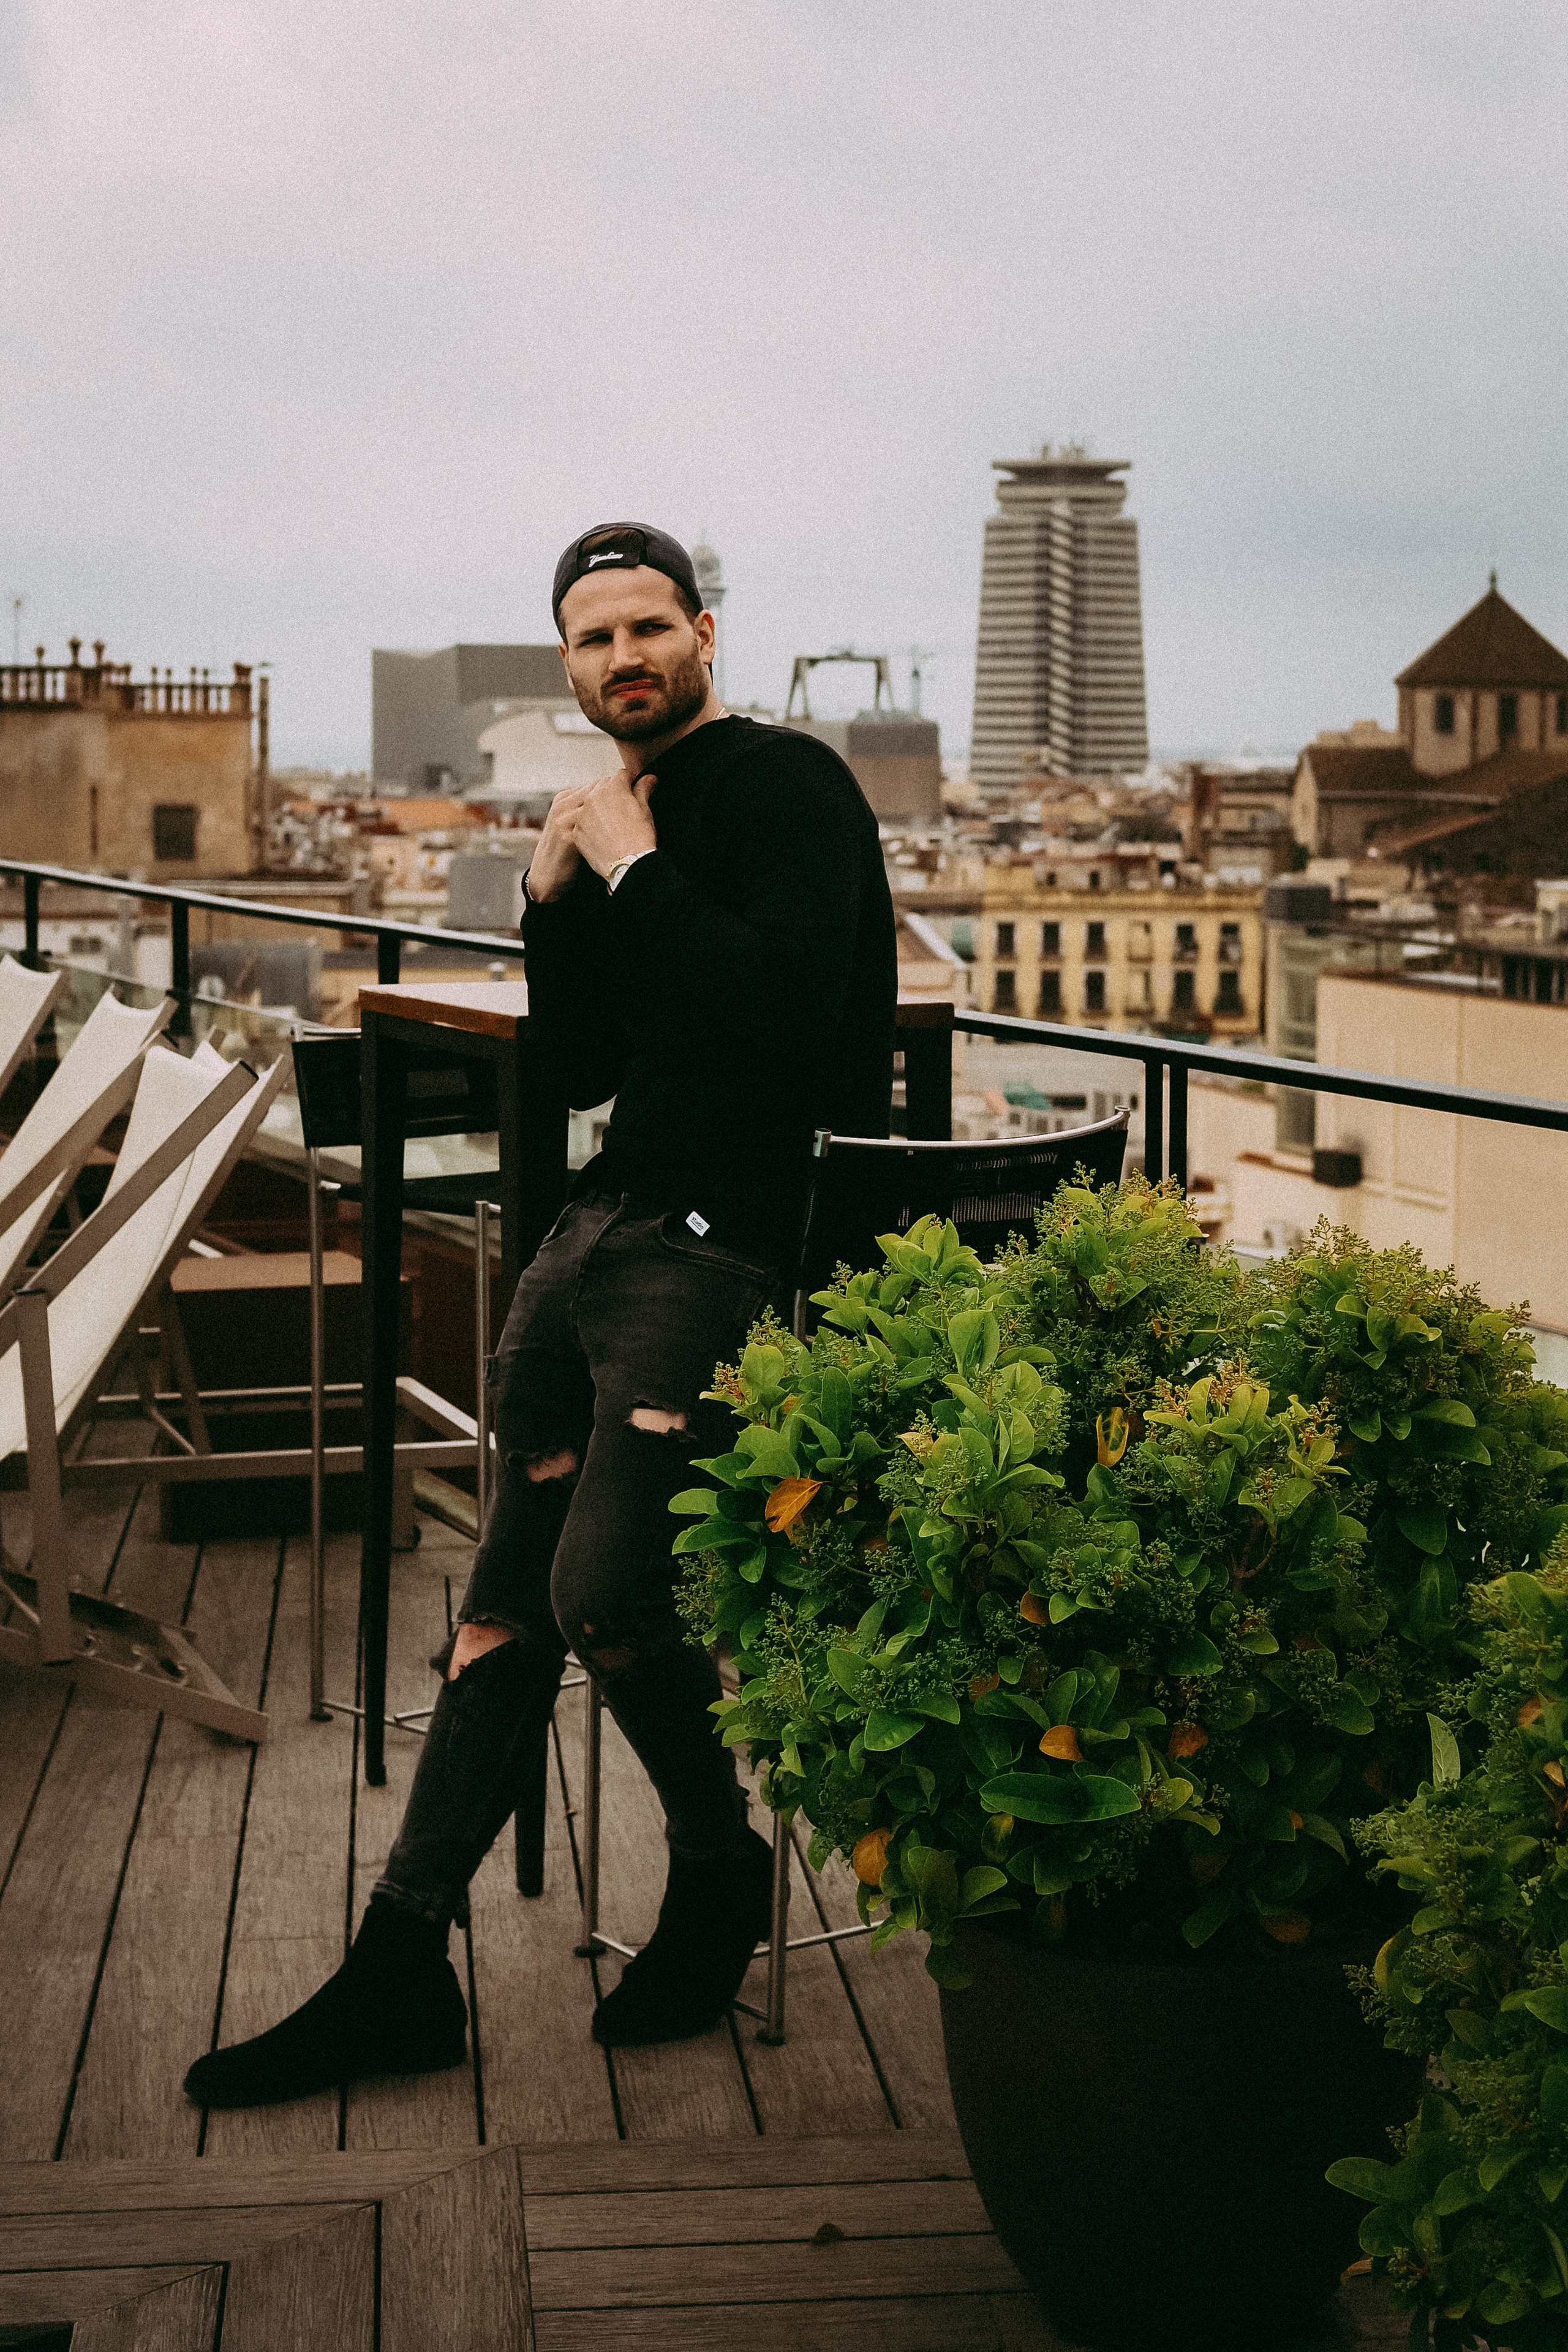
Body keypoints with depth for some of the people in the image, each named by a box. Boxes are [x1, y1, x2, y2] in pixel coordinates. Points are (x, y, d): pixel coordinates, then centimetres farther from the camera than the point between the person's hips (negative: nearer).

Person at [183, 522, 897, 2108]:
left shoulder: (785, 787, -6)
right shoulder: (623, 815, 19)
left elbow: (788, 1011, -21)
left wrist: (636, 871, -13)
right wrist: (555, 901, 5)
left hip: (726, 1245, -8)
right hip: (605, 1219, 8)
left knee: (606, 1592, -16)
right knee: (508, 1599, 6)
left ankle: (720, 1881, 11)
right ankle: (400, 1968, 9)